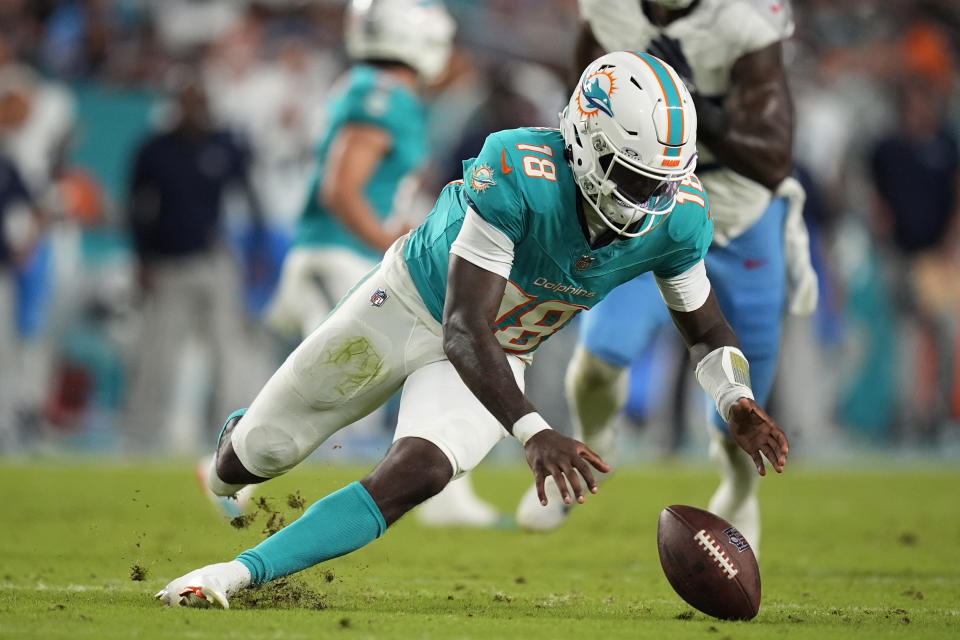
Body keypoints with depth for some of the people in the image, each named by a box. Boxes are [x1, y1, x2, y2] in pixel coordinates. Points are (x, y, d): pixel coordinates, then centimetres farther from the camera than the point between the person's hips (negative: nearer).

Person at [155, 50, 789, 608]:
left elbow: (707, 329, -4)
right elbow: (463, 332, -41)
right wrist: (534, 433, -53)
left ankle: (241, 572, -20)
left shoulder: (676, 217, -23)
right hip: (411, 303, -3)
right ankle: (235, 452, 49)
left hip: (497, 356, 3)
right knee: (262, 451, 10)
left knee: (418, 475, -24)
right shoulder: (518, 173, -39)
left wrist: (739, 403, -25)